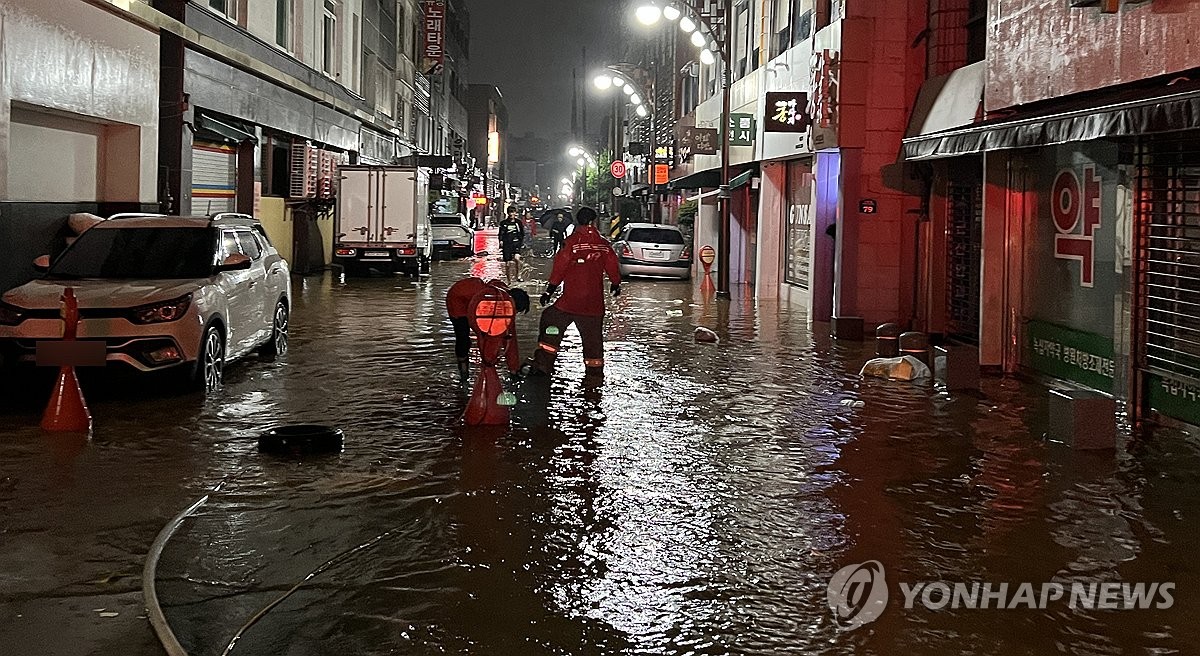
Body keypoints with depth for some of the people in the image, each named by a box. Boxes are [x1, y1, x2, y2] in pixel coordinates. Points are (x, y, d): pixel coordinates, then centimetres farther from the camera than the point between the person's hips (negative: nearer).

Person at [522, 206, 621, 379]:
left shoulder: (572, 242, -9)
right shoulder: (604, 244, 2)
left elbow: (559, 267, -10)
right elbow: (612, 267, 12)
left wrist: (549, 291, -4)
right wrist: (615, 285, 30)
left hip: (570, 300, -3)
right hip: (594, 302, 3)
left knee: (550, 323, 8)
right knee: (593, 335, 13)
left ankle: (542, 364, 2)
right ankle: (595, 370, 18)